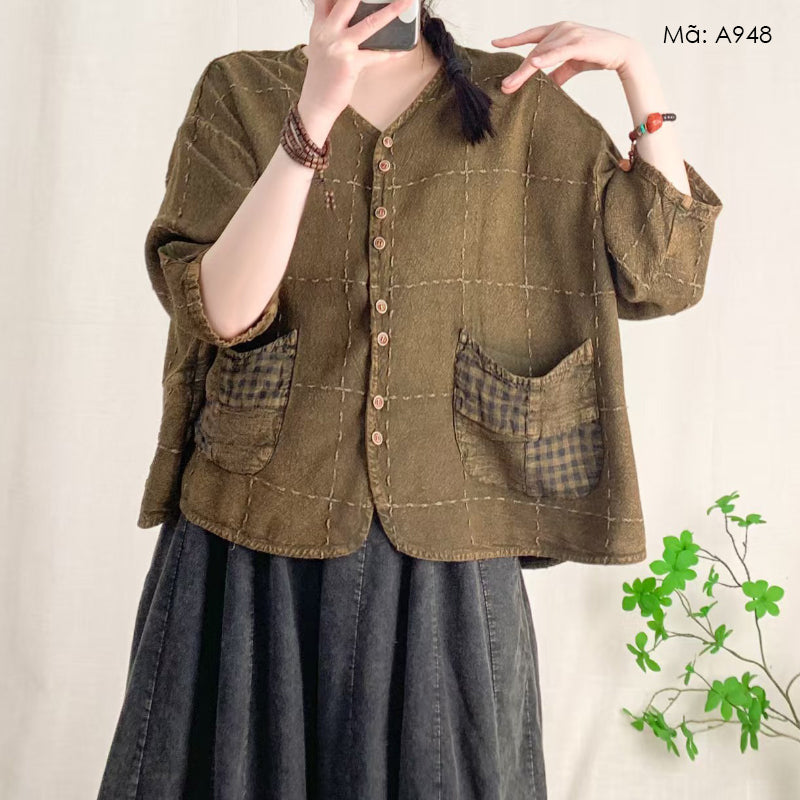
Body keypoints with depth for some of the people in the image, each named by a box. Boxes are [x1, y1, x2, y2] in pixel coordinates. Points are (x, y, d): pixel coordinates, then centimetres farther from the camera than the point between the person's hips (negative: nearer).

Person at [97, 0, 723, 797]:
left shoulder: (517, 101, 4)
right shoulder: (238, 90, 1)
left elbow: (660, 275, 2)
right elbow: (223, 310, -12)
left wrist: (637, 69, -4)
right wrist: (314, 115, -21)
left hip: (444, 554, 1)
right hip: (259, 545, 0)